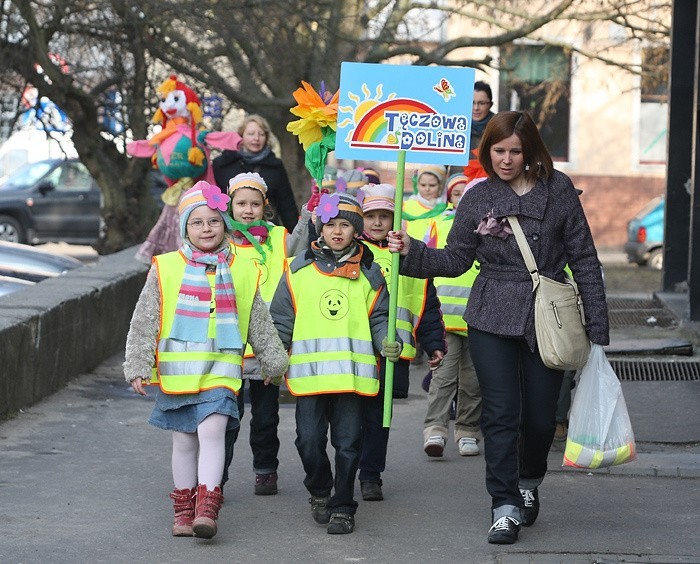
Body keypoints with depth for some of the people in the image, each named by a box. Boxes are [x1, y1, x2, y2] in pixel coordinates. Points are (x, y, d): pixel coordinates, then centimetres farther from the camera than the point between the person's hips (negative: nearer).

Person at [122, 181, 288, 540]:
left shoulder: (241, 272, 6)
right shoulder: (166, 269, 0)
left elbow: (260, 325, 17)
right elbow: (143, 322, 1)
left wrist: (274, 362, 23)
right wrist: (138, 367, -3)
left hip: (221, 370, 0)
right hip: (177, 371, 0)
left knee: (212, 431, -16)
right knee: (184, 441, 8)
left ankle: (207, 510, -17)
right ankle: (184, 510, 20)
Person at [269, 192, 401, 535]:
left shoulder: (368, 274, 8)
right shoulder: (299, 271, 7)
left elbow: (379, 318, 11)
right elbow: (281, 320, 11)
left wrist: (388, 342, -8)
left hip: (352, 373, 0)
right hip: (308, 373, 0)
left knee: (348, 443, 1)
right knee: (310, 440, -1)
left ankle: (342, 507, 12)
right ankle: (319, 492, 25)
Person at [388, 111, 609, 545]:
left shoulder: (558, 190, 1)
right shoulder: (478, 199, 3)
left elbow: (583, 258, 2)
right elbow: (456, 260, 8)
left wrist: (597, 323, -1)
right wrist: (412, 252, -9)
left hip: (548, 319, 0)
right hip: (493, 320, 0)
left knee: (540, 416, 5)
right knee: (500, 414, -6)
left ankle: (529, 482, 34)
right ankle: (506, 508, 0)